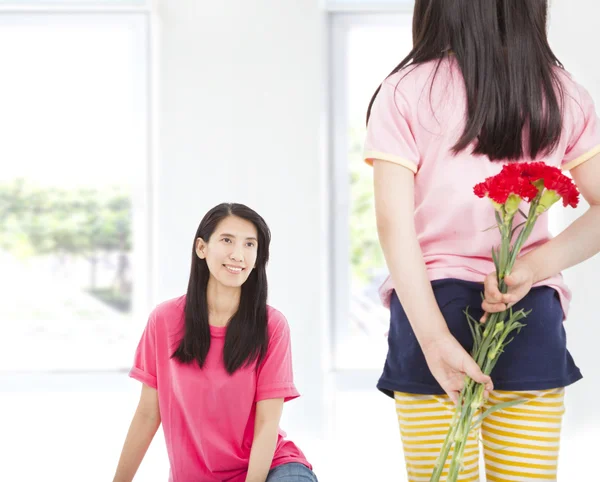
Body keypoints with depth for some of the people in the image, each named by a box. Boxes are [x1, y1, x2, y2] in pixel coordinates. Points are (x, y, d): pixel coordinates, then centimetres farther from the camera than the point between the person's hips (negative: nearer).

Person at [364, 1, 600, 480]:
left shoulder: (405, 93, -2)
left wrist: (435, 341, -14)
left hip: (429, 307, -2)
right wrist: (532, 267, -8)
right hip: (530, 313, 2)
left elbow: (393, 224, -11)